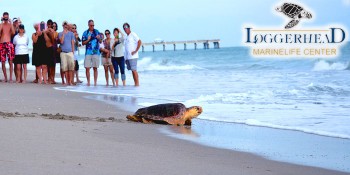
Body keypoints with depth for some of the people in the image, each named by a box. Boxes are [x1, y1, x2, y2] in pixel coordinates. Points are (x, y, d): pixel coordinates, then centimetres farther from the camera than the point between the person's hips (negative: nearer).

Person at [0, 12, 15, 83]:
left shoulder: (10, 25, 8)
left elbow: (13, 32, -10)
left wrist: (10, 22, -10)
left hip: (9, 44, -2)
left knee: (10, 61, -7)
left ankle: (11, 78, -6)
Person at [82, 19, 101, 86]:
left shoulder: (97, 32, 7)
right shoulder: (85, 33, 6)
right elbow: (83, 43, 6)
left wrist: (99, 38, -11)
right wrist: (88, 40, -12)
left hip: (96, 52, 0)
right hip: (88, 52, 0)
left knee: (95, 68, 1)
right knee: (87, 68, -4)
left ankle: (95, 82, 4)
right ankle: (88, 82, 3)